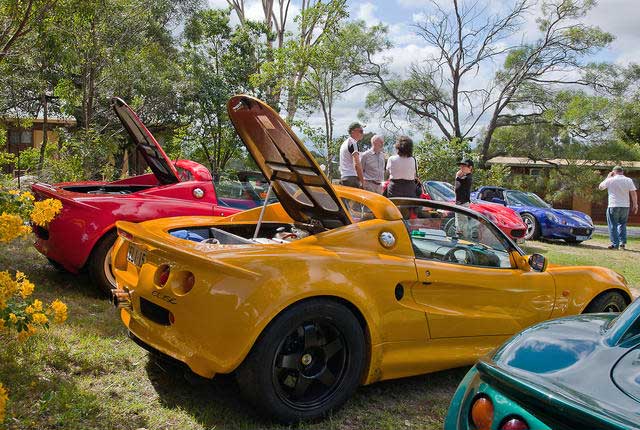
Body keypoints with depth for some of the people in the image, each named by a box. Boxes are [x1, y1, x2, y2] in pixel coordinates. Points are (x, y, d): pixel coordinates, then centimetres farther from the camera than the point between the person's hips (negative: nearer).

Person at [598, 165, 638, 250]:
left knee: (613, 226, 3)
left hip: (613, 206, -3)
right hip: (625, 206, 3)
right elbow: (633, 194, 1)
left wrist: (608, 177, 16)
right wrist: (635, 205, 8)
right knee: (622, 225, 17)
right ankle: (622, 242, 11)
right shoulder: (629, 180, 3)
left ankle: (615, 244, 1)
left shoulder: (610, 180, -5)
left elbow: (600, 187, 10)